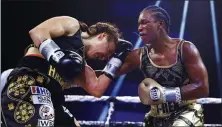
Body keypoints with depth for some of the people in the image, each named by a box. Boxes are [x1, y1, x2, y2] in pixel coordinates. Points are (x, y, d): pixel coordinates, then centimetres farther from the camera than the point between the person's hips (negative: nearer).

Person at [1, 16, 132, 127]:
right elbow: (36, 31, -6)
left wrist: (115, 60, 23)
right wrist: (57, 55, -18)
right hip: (26, 85, -10)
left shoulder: (81, 63, 27)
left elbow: (96, 90, 18)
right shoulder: (72, 25, 8)